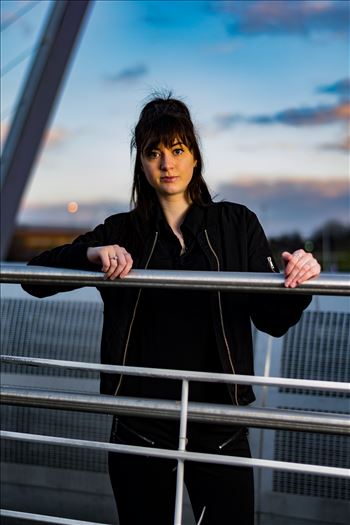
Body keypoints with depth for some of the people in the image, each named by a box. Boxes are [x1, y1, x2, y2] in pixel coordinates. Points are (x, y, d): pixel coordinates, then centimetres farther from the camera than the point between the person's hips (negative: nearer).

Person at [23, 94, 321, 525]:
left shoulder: (236, 224, 4)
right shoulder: (122, 232, 5)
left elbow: (273, 320, 1)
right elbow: (35, 276, 0)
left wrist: (299, 280, -20)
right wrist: (91, 254, -18)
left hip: (220, 425, 0)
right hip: (141, 422, 1)